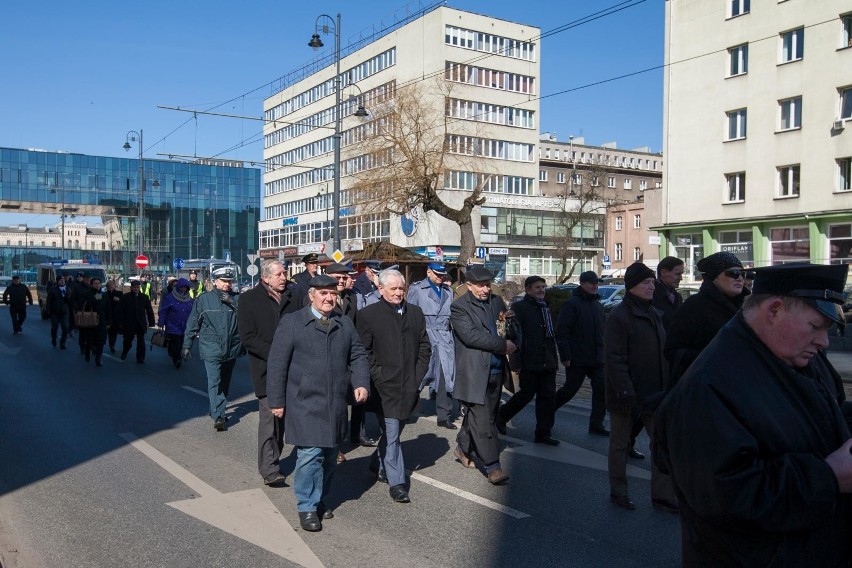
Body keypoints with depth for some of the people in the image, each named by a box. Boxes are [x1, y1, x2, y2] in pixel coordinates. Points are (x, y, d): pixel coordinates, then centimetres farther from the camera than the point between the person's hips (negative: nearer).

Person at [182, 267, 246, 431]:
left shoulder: (237, 299, 5)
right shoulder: (203, 299, 1)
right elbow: (193, 323, 5)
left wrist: (233, 302, -17)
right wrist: (187, 345, 4)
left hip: (232, 348, 3)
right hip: (211, 348, -3)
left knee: (225, 382, 16)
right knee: (214, 382, -14)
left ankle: (216, 411, 33)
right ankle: (218, 416, -17)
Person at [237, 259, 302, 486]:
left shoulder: (293, 298, 9)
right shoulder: (249, 299, -1)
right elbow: (247, 337, -7)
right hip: (266, 369, -4)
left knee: (283, 415, 10)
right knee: (269, 417, -7)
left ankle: (273, 460, 23)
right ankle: (268, 469, -3)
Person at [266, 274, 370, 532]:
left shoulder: (345, 324, 10)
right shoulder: (291, 323, -4)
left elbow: (358, 356, 13)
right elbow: (277, 363, -4)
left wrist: (361, 383, -5)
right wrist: (277, 401, -6)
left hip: (336, 404, 5)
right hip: (305, 404, -5)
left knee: (329, 456, 13)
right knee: (310, 455, -7)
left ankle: (320, 500, 29)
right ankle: (307, 507, 8)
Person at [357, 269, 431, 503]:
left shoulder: (415, 313, 9)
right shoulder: (368, 314, -5)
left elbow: (424, 347, 12)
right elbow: (364, 352, -5)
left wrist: (418, 376, 3)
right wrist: (378, 376, -11)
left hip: (409, 385, 5)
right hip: (384, 386, -5)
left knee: (393, 431, 17)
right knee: (391, 433, -3)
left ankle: (378, 464, 40)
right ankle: (396, 482, 6)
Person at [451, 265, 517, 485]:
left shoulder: (496, 301, 13)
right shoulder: (459, 307, -8)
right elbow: (471, 335, -19)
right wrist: (503, 345, -16)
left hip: (496, 372, 7)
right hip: (475, 373, -7)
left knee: (486, 416, 16)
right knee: (482, 421, -6)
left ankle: (464, 448, 36)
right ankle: (493, 466, 0)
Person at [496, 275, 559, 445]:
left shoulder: (546, 308, 17)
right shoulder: (519, 307, -8)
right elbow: (514, 335, -14)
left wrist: (554, 358, 18)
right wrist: (516, 361, -19)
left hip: (547, 362, 7)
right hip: (529, 362, -7)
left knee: (548, 397, 5)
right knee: (527, 394, 2)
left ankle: (543, 433, 13)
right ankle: (501, 416, 26)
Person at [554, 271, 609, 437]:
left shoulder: (598, 305, 14)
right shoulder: (572, 304, -10)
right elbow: (562, 331, -15)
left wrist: (603, 352, 14)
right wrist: (565, 356, -18)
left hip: (597, 359, 7)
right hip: (577, 360, -7)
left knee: (601, 390, 1)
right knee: (570, 389, 4)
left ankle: (596, 424, 10)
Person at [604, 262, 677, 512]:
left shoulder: (655, 315, 11)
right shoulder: (619, 317, -14)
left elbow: (663, 353, 18)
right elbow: (614, 359, -19)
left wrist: (668, 387, 13)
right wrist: (626, 393, -23)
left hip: (654, 394, 7)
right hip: (627, 396, -7)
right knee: (620, 444, 9)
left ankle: (662, 496, 15)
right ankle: (618, 493, 23)